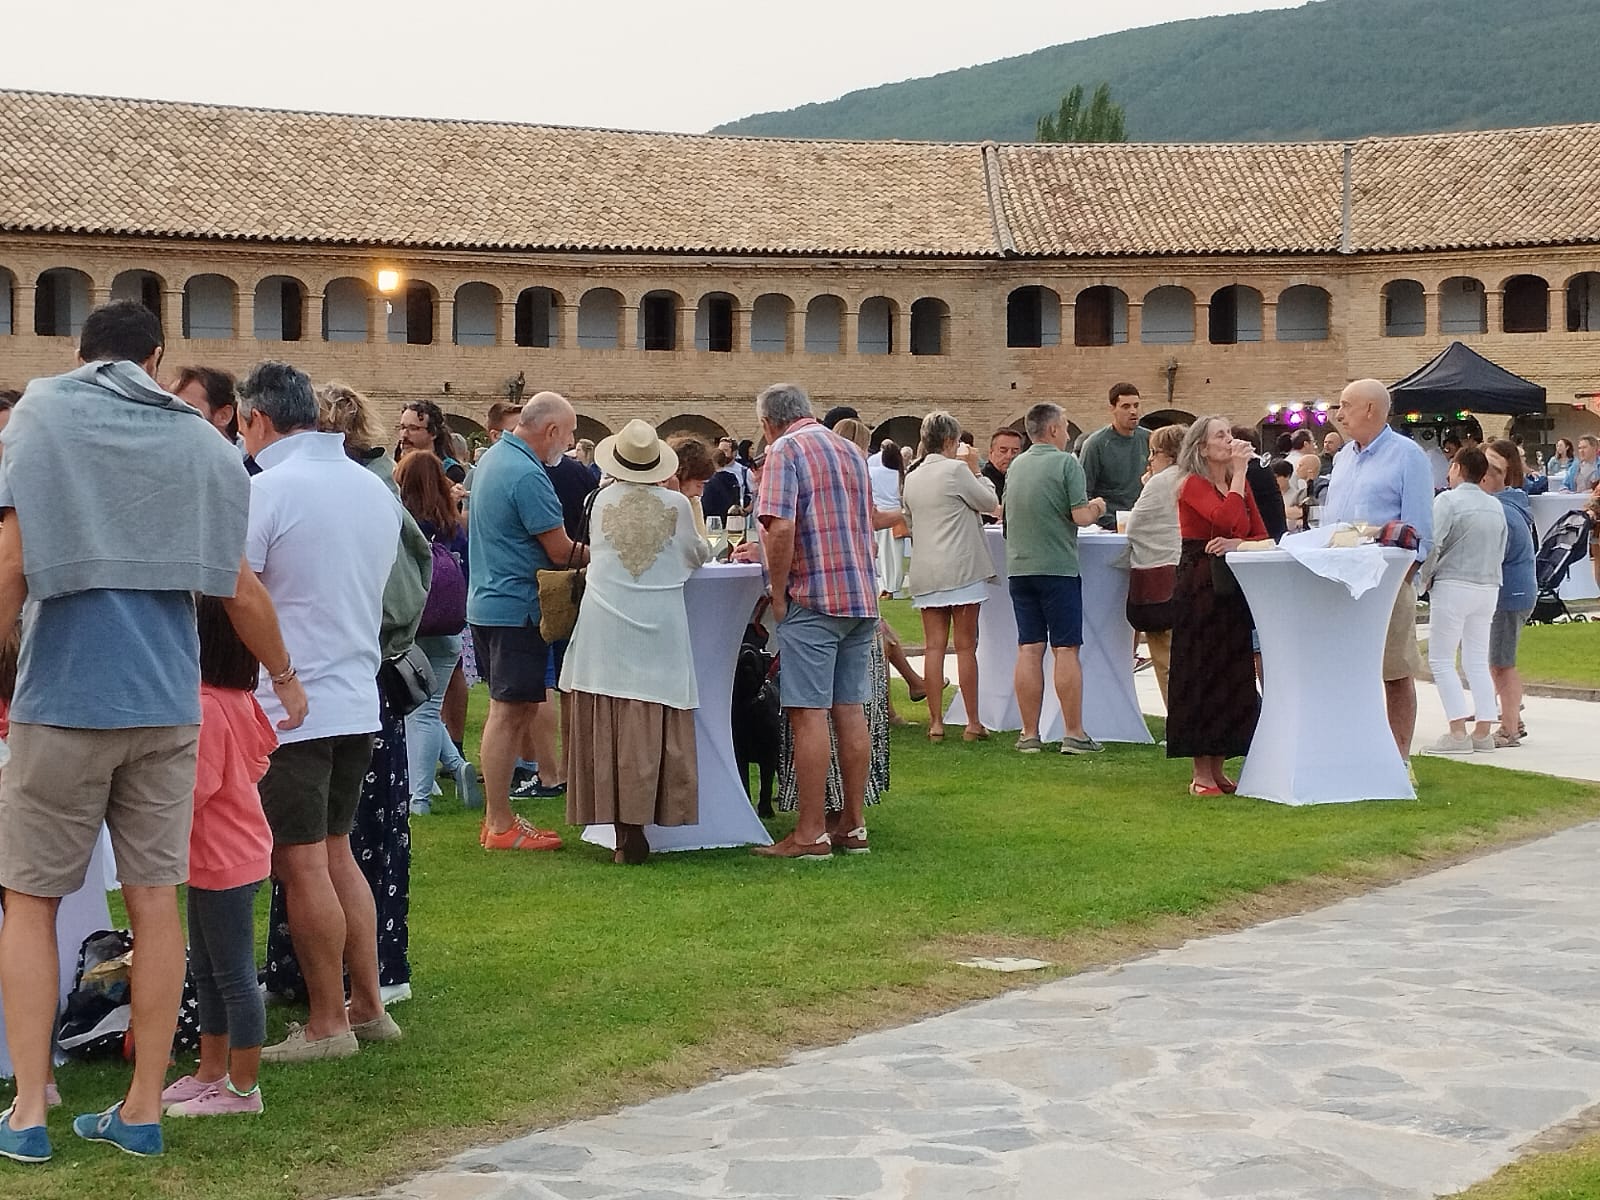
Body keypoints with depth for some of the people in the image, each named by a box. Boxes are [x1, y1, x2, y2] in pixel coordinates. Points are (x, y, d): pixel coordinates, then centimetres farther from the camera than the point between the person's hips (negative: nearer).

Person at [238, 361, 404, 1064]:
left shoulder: (266, 491, -13)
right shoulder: (376, 490, 10)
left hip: (290, 707, -8)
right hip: (359, 698, 8)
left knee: (303, 866, 0)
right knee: (336, 853, 16)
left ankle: (328, 1024, 7)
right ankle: (368, 1007, 19)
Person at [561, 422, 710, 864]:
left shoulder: (602, 502, 4)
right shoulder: (677, 504, -1)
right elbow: (698, 555, 12)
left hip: (604, 630, 1)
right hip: (658, 629, -1)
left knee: (606, 728, 4)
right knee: (650, 731, 0)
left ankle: (622, 828, 4)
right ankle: (636, 826, -4)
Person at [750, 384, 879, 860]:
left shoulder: (785, 451, -6)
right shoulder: (851, 452, 18)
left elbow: (781, 528, -19)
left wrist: (778, 594, -9)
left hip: (812, 598, -8)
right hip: (862, 596, 8)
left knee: (809, 714, -5)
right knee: (851, 710, 10)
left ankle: (811, 833, -4)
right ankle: (853, 824, 14)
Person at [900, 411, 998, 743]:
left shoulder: (912, 479, 11)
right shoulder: (956, 470, -9)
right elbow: (990, 503, -2)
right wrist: (975, 471, 10)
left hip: (925, 574, 6)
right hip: (961, 570, -5)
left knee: (933, 647, 5)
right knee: (966, 647, -2)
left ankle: (936, 722, 4)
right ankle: (973, 723, 1)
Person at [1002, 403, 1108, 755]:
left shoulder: (1016, 465, 10)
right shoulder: (1065, 463, -9)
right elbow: (1081, 516, -15)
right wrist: (1096, 508, 8)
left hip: (1019, 566, 5)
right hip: (1058, 567, -5)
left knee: (1029, 650, 5)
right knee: (1066, 650, -2)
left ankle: (1030, 734, 6)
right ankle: (1073, 735, -1)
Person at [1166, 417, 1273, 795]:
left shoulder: (1241, 483, 14)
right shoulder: (1193, 486, -7)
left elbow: (1262, 535, 7)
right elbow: (1227, 519, -25)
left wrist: (1236, 543, -14)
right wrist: (1239, 470, -17)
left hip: (1232, 589, 7)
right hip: (1199, 586, -7)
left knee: (1232, 675, 7)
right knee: (1200, 674, -4)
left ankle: (1218, 769, 15)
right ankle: (1201, 774, 1)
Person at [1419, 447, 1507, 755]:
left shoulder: (1448, 500, -11)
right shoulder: (1496, 506, 9)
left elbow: (1432, 544, -16)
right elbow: (1501, 552, 12)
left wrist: (1423, 579, -3)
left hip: (1453, 586, -6)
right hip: (1488, 587, 6)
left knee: (1441, 660, -1)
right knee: (1478, 661, 11)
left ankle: (1458, 732, -8)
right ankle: (1483, 731, 9)